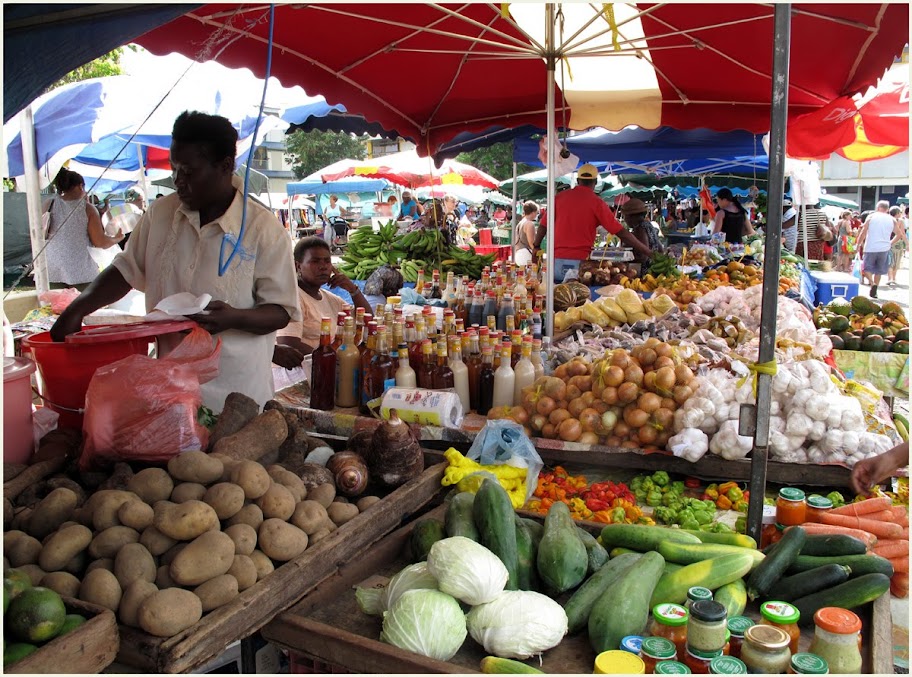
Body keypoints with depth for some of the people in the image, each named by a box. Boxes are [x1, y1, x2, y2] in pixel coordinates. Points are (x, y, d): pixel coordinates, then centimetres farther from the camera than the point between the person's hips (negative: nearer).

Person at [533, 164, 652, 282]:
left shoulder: (560, 196, 6)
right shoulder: (596, 202, -2)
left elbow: (544, 225, 10)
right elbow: (621, 232, -4)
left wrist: (536, 247, 26)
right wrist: (648, 252, 2)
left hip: (557, 260, 3)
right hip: (580, 262, -3)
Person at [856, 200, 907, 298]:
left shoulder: (871, 217, 0)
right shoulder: (892, 220, 7)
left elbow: (863, 233, -6)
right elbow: (899, 235, 9)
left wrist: (858, 244, 2)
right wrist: (890, 243, 20)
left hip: (870, 248, -2)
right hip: (884, 248, 2)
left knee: (868, 267, 8)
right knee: (879, 270, 14)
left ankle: (872, 283, -18)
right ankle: (874, 291, 12)